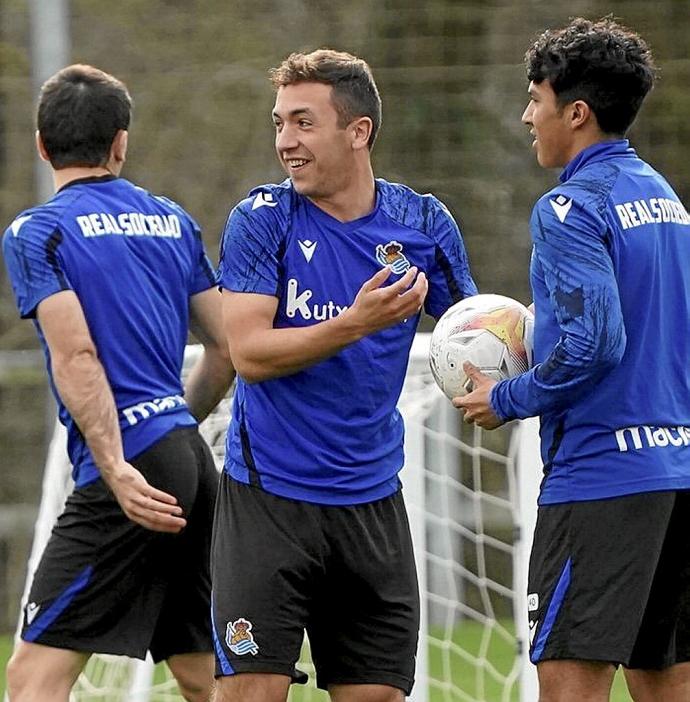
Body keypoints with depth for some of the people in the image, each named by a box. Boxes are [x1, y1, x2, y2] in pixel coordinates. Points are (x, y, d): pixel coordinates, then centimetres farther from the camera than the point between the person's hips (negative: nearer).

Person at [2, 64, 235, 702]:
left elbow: (77, 356, -14)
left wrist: (117, 469, -20)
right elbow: (226, 349, 17)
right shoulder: (173, 221, 16)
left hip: (134, 469, -7)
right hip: (192, 459, 7)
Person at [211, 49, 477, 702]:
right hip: (267, 495, -3)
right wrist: (356, 323, -27)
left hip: (371, 499, 3)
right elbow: (249, 353, -14)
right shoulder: (261, 220, -6)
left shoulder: (422, 225, 3)